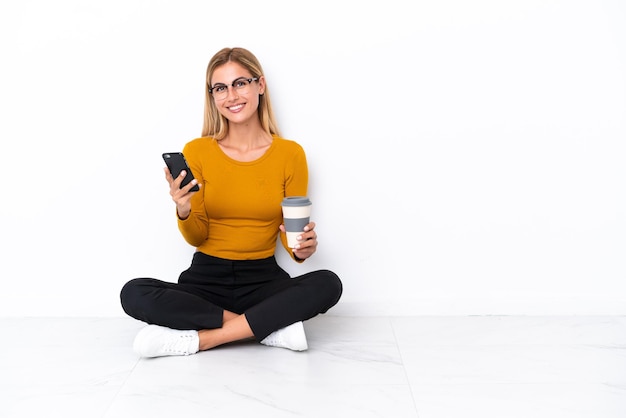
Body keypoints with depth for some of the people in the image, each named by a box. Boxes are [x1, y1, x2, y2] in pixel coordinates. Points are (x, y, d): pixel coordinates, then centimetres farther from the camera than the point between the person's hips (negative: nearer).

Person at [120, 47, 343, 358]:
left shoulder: (290, 154, -3)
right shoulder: (196, 152, -2)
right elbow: (197, 238, 1)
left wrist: (301, 248, -21)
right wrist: (183, 212, -21)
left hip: (264, 280, 0)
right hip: (206, 278, 1)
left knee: (328, 284, -29)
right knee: (133, 294, -27)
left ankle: (198, 339, -24)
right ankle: (273, 326, -24)